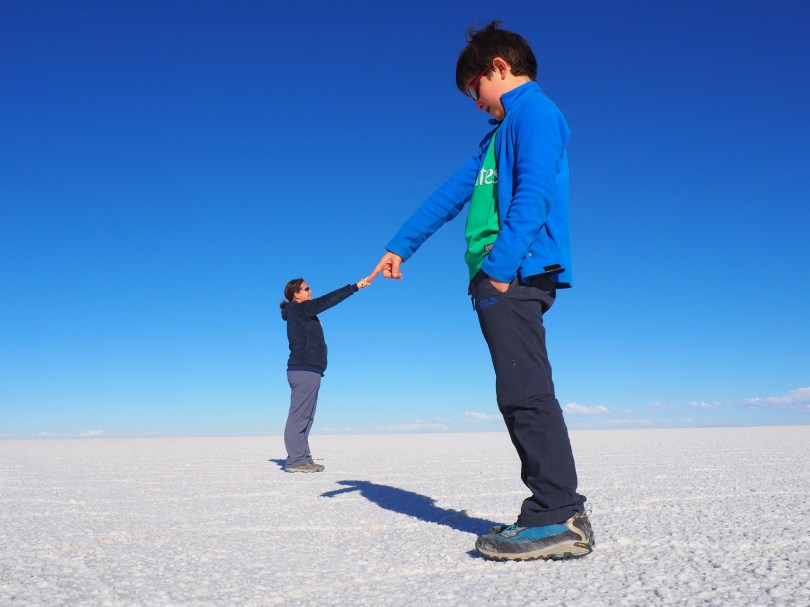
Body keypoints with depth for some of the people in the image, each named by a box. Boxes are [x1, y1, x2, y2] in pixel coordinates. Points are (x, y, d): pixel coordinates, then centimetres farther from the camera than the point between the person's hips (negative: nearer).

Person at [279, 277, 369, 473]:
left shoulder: (302, 314, 21)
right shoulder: (297, 310, -6)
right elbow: (327, 301, -12)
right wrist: (355, 287, -12)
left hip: (308, 371, 10)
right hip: (304, 370, -10)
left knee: (305, 417, 10)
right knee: (299, 416, -10)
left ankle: (302, 458, 13)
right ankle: (295, 460, -10)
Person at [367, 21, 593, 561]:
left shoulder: (535, 112, 1)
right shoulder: (501, 132, 30)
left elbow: (534, 194, -15)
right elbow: (451, 195, 29)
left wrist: (499, 265, -22)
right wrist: (399, 247, 30)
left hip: (516, 273, -9)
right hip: (501, 280, 9)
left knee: (525, 392, -13)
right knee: (520, 394, 5)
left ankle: (560, 517, -9)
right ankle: (555, 513, 9)